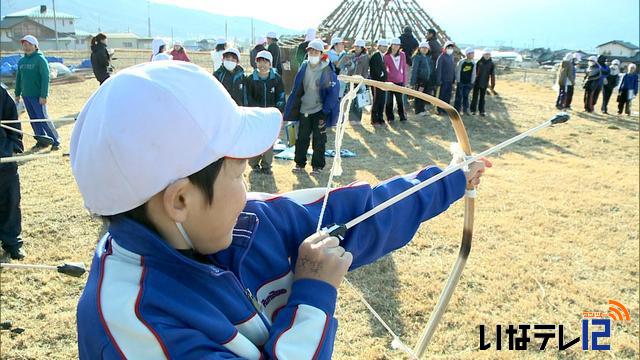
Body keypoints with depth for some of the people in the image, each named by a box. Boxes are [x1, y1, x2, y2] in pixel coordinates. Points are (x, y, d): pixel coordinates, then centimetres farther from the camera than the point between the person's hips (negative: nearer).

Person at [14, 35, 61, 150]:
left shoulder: (40, 59, -8)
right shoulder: (21, 61, 13)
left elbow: (45, 78, -13)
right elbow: (18, 78, 20)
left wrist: (43, 95, -18)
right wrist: (17, 94, 16)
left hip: (38, 96, -7)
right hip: (26, 95, 7)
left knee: (43, 118, -8)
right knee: (34, 120, 9)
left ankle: (55, 141, 1)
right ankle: (41, 141, 18)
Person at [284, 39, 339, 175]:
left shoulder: (327, 70, -11)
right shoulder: (304, 67, 2)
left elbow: (334, 90, -11)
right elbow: (297, 89, 9)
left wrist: (326, 109, -14)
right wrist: (294, 107, 7)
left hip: (319, 110, -4)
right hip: (304, 109, 4)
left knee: (319, 139, 5)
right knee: (302, 137, 10)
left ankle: (317, 166, 17)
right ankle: (300, 163, 23)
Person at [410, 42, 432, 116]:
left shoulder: (428, 57, 14)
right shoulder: (417, 57, -10)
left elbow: (430, 68, 20)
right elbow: (414, 70, -14)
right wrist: (413, 81, -19)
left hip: (426, 79, 8)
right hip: (419, 79, -8)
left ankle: (422, 109, 23)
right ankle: (418, 111, 5)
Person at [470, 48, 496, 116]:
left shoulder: (491, 64, 0)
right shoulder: (479, 62, -4)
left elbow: (492, 75, 0)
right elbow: (475, 71, -1)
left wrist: (492, 84, -2)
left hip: (485, 83, 1)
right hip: (477, 82, -1)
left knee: (482, 97, 10)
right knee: (475, 97, 6)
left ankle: (482, 111, 17)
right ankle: (473, 110, 14)